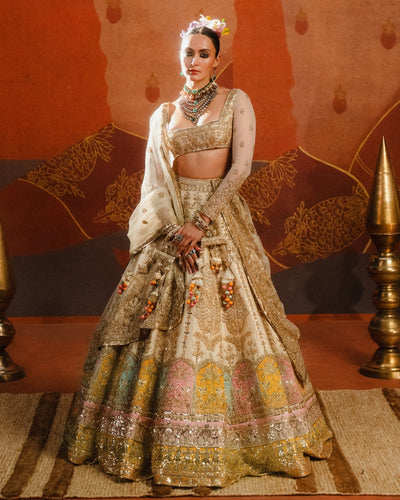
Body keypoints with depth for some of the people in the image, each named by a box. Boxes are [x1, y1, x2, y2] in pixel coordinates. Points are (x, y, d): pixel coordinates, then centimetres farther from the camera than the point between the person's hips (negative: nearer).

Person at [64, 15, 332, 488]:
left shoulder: (236, 101, 2)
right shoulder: (163, 113, 11)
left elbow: (241, 168, -8)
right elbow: (155, 177, 2)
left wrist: (200, 222, -16)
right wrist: (175, 230, -13)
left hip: (221, 217, -2)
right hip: (170, 219, 3)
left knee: (228, 320, -3)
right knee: (160, 321, 1)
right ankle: (164, 440, 13)